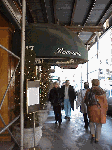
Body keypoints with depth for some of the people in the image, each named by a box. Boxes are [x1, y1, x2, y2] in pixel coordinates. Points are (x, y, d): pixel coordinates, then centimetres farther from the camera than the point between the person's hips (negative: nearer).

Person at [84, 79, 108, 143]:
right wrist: (105, 112, 9)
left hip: (92, 110, 0)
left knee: (92, 122, 20)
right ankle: (97, 139, 19)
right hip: (100, 111, 0)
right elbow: (105, 103, 0)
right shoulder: (103, 92, -3)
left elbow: (85, 101, 4)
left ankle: (93, 135, 4)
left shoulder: (89, 91, -4)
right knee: (99, 125, 12)